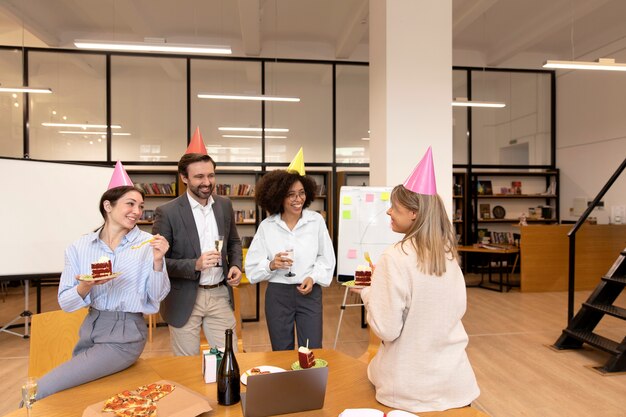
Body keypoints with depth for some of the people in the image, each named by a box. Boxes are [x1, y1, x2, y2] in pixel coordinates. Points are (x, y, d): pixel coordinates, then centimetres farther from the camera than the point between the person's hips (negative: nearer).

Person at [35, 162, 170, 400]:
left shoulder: (148, 244, -9)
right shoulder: (79, 247, -2)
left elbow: (157, 296, -10)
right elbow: (65, 302, -2)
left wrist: (157, 261, -27)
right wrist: (86, 286, -23)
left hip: (125, 334, -4)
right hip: (90, 327, 4)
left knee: (40, 392, -7)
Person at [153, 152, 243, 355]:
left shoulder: (224, 205, 3)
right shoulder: (167, 213, -12)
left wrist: (236, 265, -2)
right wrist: (195, 265, -24)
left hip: (220, 295, 4)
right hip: (184, 300, -3)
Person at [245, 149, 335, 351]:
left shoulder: (316, 220, -2)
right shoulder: (266, 226, -4)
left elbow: (326, 257, 4)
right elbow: (252, 266, -3)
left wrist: (313, 277, -11)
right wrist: (271, 265, -22)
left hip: (310, 292, 0)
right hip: (278, 293, 0)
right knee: (282, 353, 14)